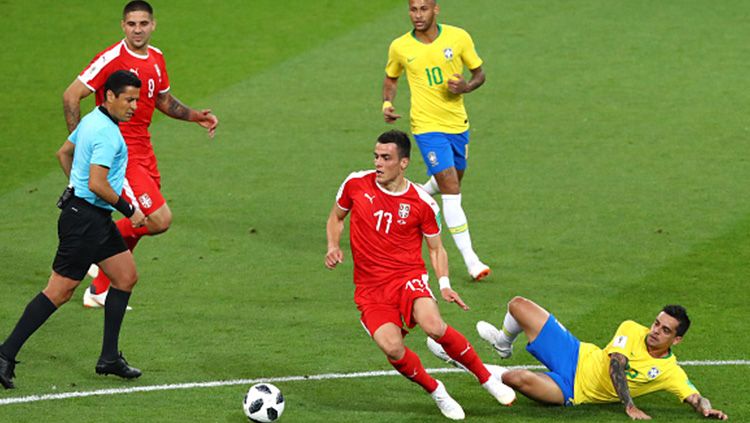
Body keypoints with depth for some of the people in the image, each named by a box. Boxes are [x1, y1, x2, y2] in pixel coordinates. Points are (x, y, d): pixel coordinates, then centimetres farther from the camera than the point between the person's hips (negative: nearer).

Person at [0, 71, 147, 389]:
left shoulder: (92, 120, 10)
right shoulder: (107, 133, -21)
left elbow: (64, 153, 24)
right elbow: (97, 184, -26)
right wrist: (129, 211, -15)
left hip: (98, 220, 11)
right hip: (86, 219, -11)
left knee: (126, 277, 12)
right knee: (59, 291, -8)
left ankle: (109, 357, 14)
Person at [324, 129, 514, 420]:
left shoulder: (422, 203, -3)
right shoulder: (356, 184, 0)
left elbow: (436, 248, 9)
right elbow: (336, 216, 19)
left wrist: (444, 285, -6)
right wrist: (333, 248, 1)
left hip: (409, 277, -1)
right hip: (370, 287, 1)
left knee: (433, 326, -31)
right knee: (391, 347, -25)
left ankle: (487, 377, -7)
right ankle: (436, 392, 3)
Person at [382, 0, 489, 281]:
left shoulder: (458, 37, -5)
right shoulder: (400, 47, -5)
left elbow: (479, 73, 5)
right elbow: (391, 78, 14)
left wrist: (466, 87, -17)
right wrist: (387, 103, -4)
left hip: (458, 123, 3)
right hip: (427, 126, -3)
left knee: (453, 179, 20)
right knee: (451, 190, -13)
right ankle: (471, 260, -13)